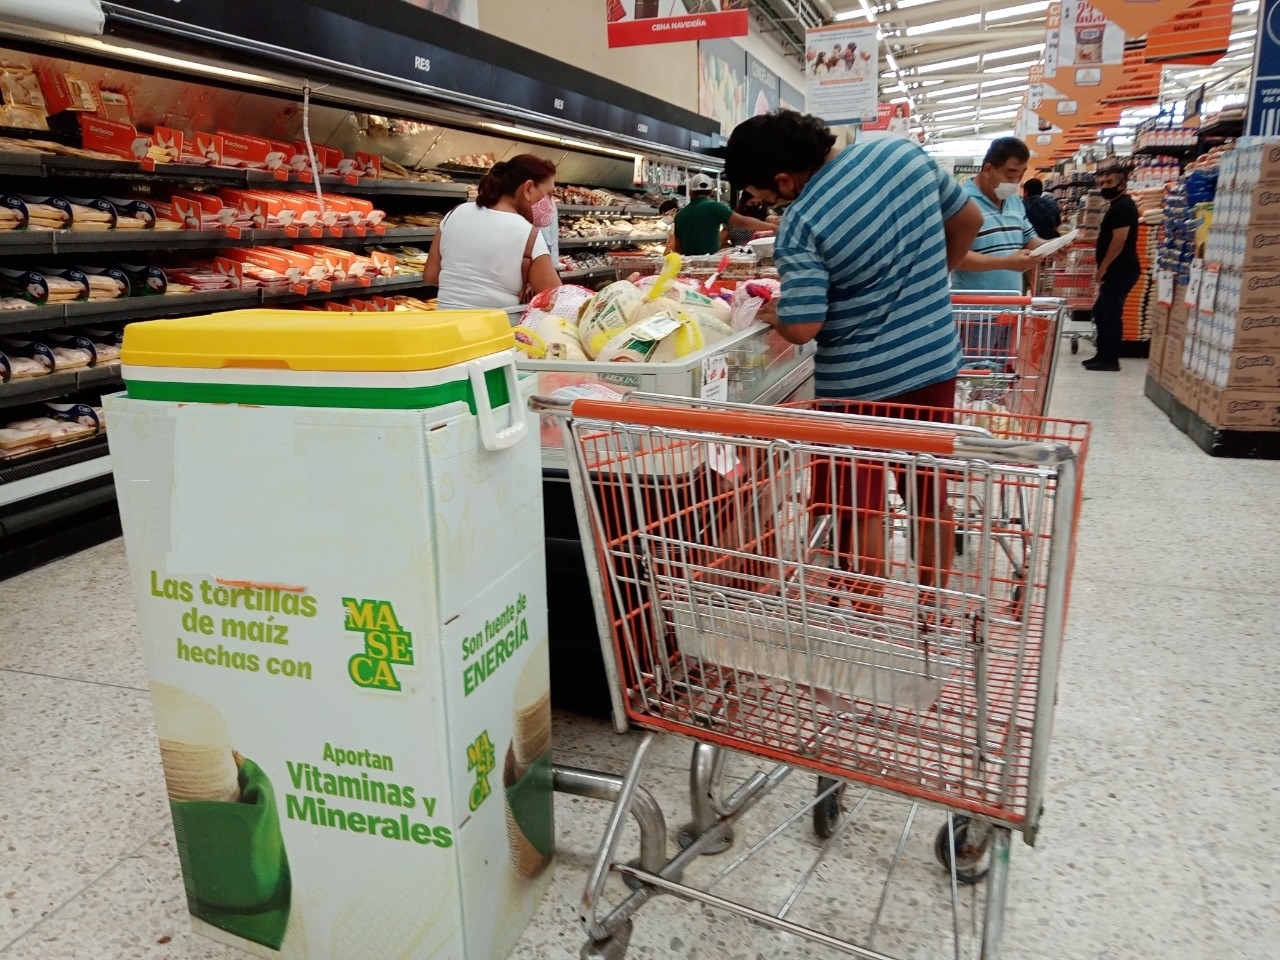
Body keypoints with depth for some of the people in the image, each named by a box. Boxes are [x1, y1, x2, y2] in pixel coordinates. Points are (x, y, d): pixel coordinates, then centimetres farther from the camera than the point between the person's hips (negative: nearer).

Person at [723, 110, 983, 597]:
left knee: (859, 508, 10)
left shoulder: (801, 224, -21)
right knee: (931, 496, 17)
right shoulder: (905, 151, -3)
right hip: (935, 361, 6)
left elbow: (802, 329, -23)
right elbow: (969, 221, 9)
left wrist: (773, 314, -1)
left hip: (861, 383, -6)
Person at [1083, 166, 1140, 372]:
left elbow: (1119, 240, -21)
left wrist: (1103, 267, -18)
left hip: (1120, 270, -11)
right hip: (1116, 271, 11)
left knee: (1111, 314, -7)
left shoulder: (1123, 206, -13)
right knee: (1101, 311, 15)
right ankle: (1103, 355, 21)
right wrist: (1104, 268, 20)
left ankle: (1111, 360, -3)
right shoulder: (1117, 206, 20)